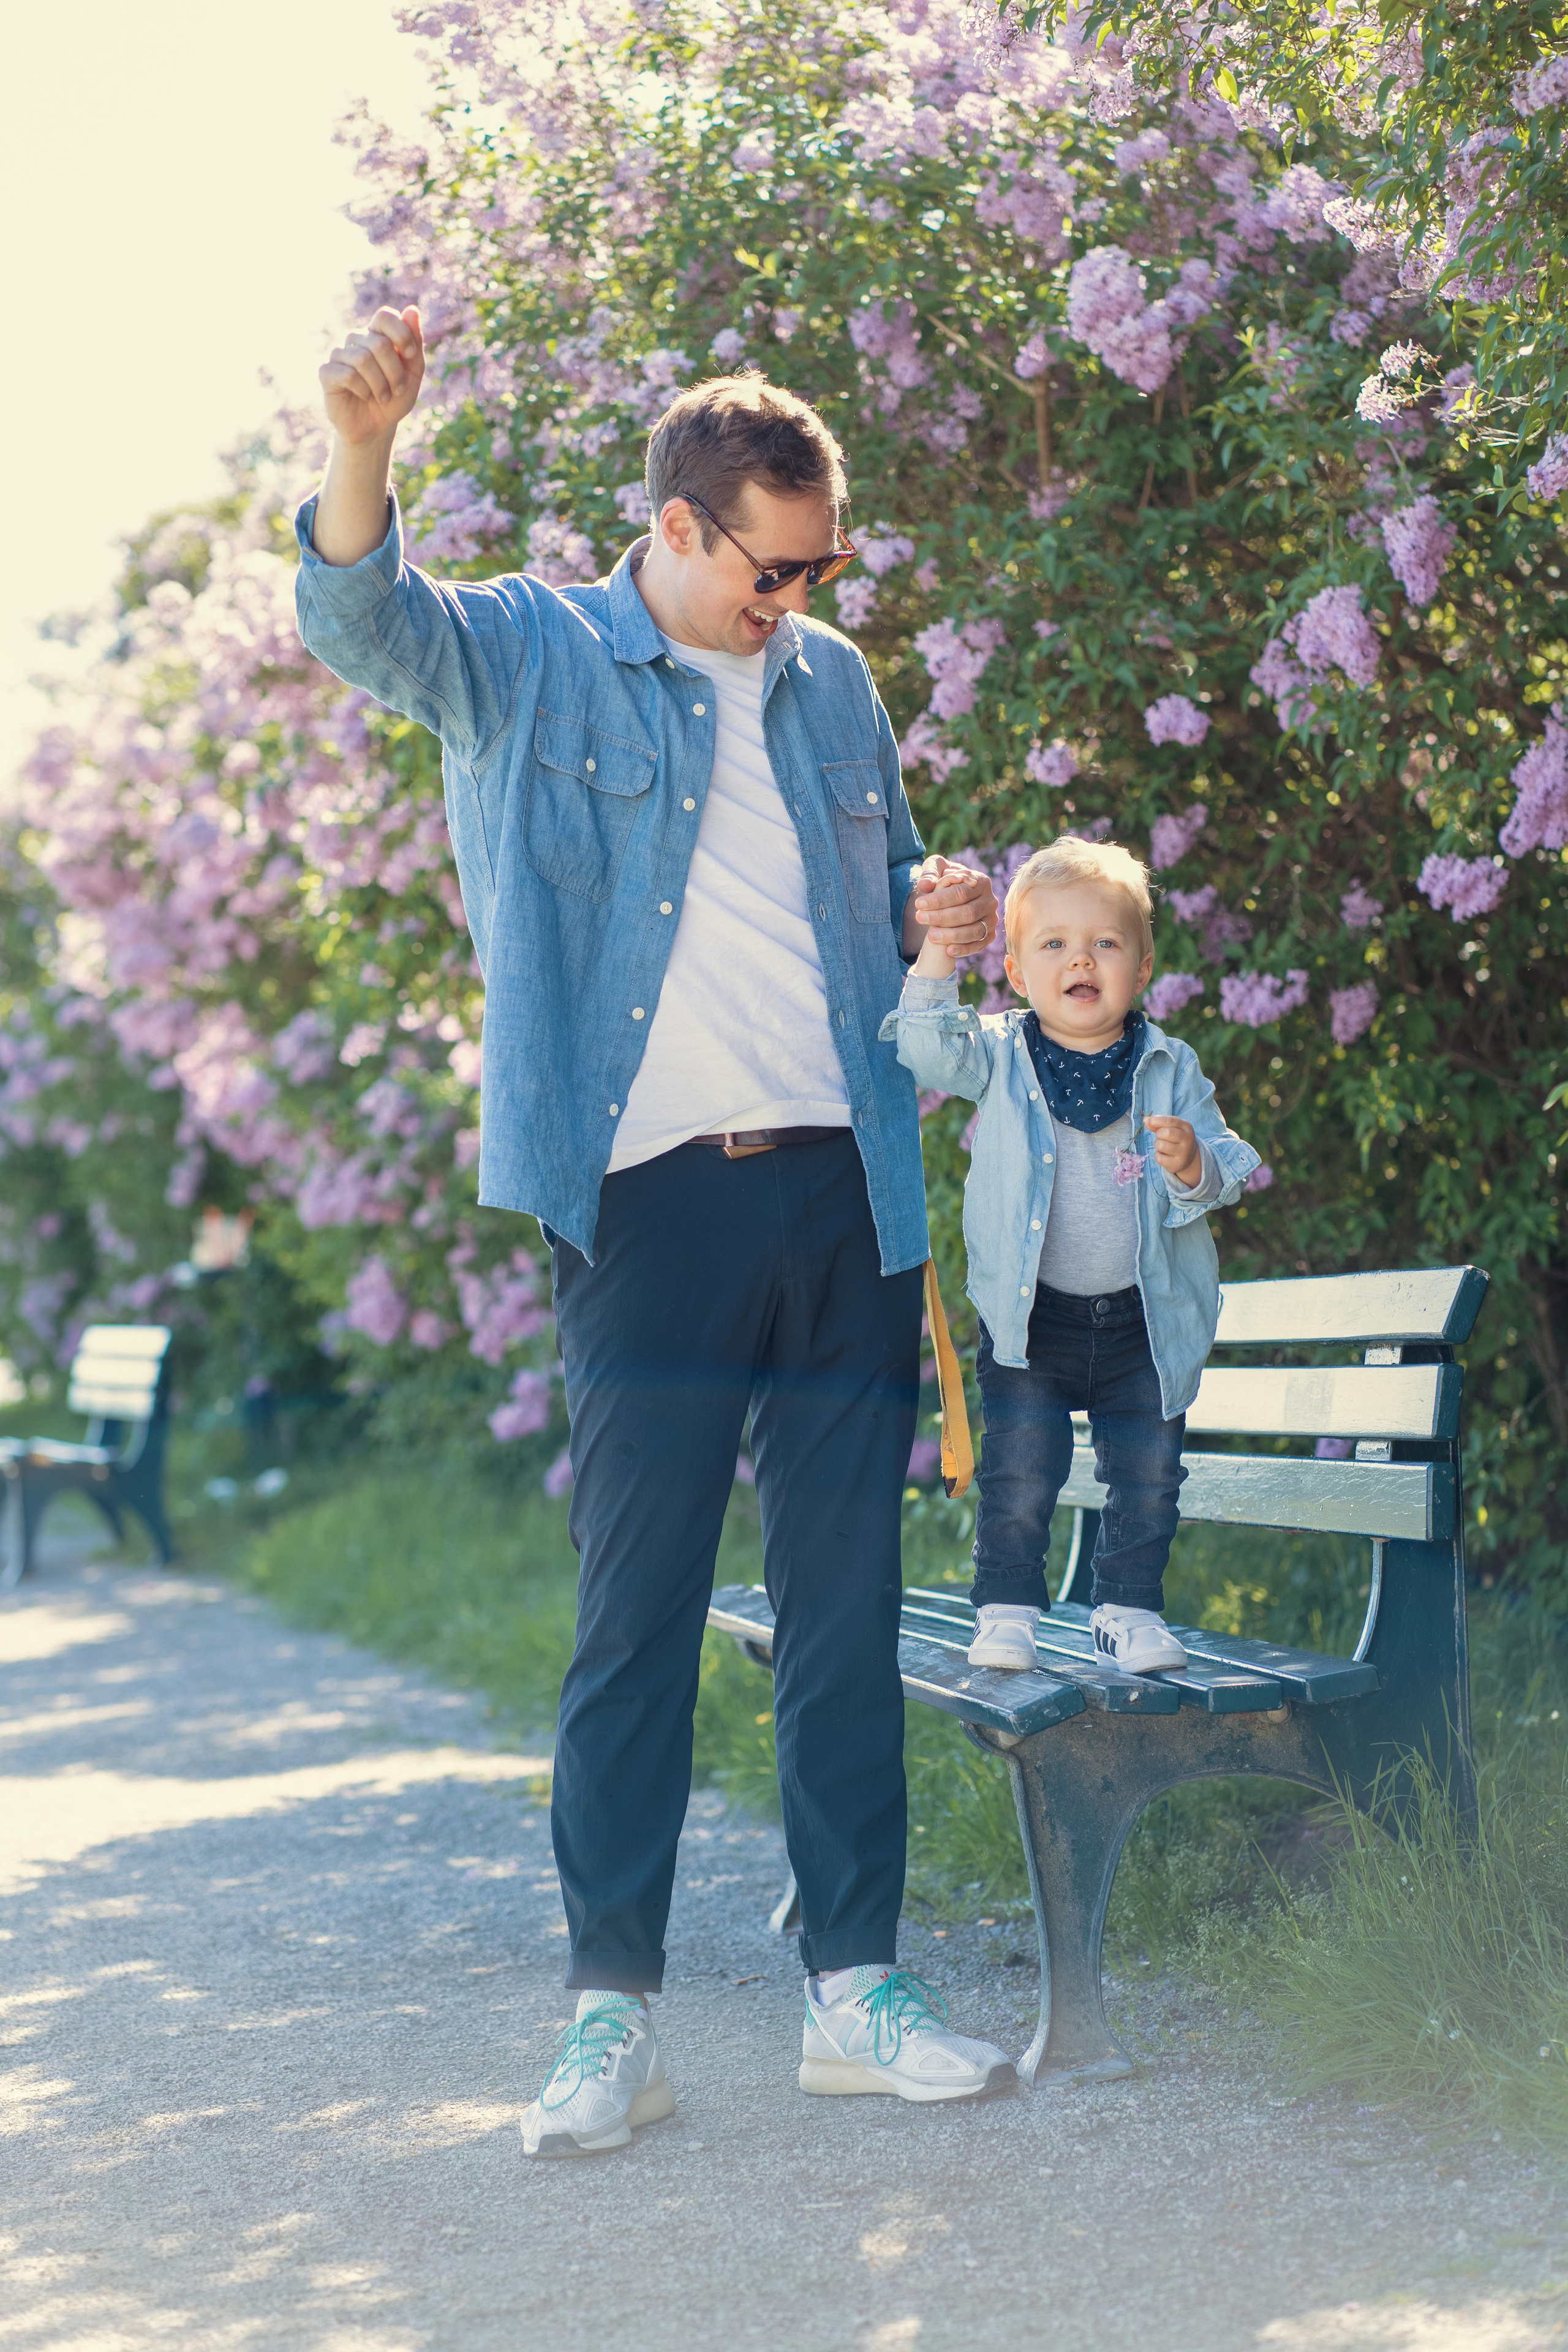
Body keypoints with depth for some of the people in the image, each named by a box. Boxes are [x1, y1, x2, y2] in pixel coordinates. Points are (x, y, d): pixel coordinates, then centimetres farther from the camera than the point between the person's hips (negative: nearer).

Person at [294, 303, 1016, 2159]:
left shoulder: (831, 687, 16)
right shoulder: (530, 662, 1)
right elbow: (365, 624, -19)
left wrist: (934, 915, 4)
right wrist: (360, 447, -39)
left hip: (847, 1192, 5)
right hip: (655, 1200, -4)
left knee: (847, 1608, 7)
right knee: (635, 1612, -2)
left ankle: (855, 1987, 16)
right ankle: (611, 2010, 7)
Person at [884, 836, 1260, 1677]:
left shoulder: (1170, 1068, 1)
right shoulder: (1000, 1057, 0)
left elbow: (1228, 1168, 1)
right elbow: (928, 1046, -17)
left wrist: (1194, 1164, -22)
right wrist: (940, 946, -23)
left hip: (1145, 1319, 1)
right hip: (1030, 1317, -1)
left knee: (1147, 1472, 5)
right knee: (1020, 1472, -3)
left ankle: (1130, 1609, 20)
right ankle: (1006, 1608, 12)